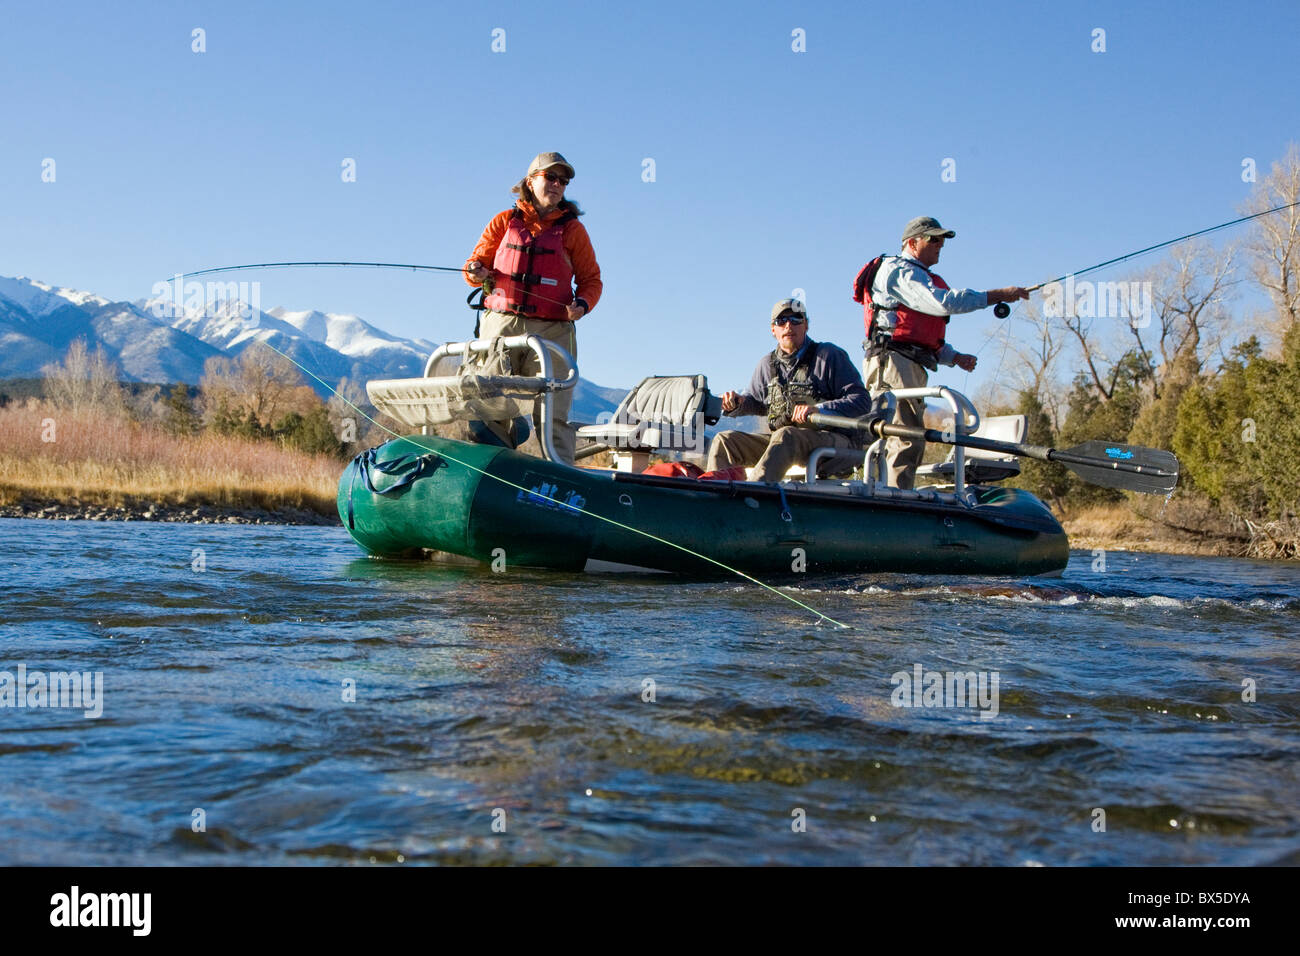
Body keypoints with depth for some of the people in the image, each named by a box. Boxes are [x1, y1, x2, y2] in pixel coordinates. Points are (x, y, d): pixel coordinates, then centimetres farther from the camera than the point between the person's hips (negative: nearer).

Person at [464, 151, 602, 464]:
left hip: (551, 331, -1)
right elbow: (477, 261, 19)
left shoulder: (572, 229, 13)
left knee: (553, 417, -9)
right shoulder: (505, 221, 15)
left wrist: (582, 304, -8)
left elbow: (591, 279, 13)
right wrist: (475, 271, -5)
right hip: (500, 324, 2)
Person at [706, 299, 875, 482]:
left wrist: (819, 409, -22)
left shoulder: (829, 355, -1)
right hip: (782, 440, 6)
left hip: (835, 440, -6)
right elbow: (756, 401, 32)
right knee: (725, 440, -8)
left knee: (786, 436, -37)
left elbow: (861, 400, -8)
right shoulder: (768, 364, 16)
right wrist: (738, 403, 6)